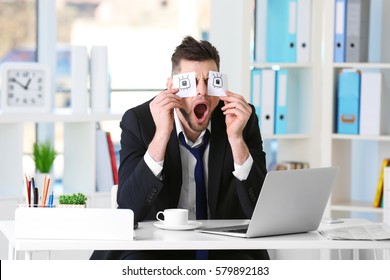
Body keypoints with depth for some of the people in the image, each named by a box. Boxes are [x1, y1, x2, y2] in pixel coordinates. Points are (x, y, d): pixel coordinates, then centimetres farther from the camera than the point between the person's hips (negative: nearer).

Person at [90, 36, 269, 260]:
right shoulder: (139, 121, -8)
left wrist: (236, 138, -23)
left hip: (223, 249, 2)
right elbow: (129, 209, -19)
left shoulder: (244, 120, -5)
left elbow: (261, 211, -12)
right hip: (157, 246, -2)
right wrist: (161, 134, -27)